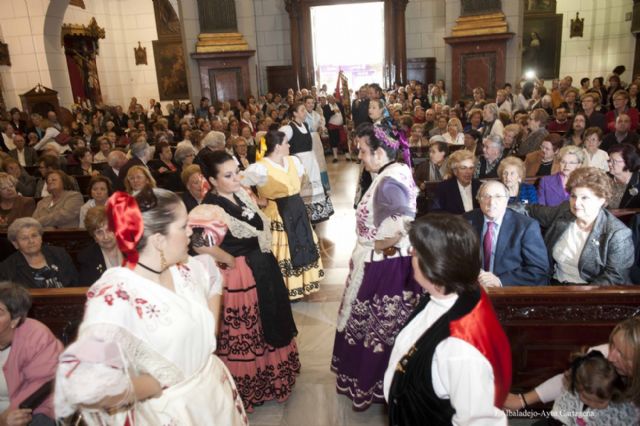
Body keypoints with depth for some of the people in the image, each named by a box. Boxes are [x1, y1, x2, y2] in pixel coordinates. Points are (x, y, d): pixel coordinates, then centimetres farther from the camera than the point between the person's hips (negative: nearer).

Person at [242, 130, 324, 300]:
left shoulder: (293, 161, 2)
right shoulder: (261, 168, -22)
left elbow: (300, 174, 23)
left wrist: (294, 194, 12)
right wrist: (258, 201, -15)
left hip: (297, 211, 8)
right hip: (278, 215, -8)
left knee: (302, 246, 18)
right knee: (284, 251, 1)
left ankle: (299, 285, 37)